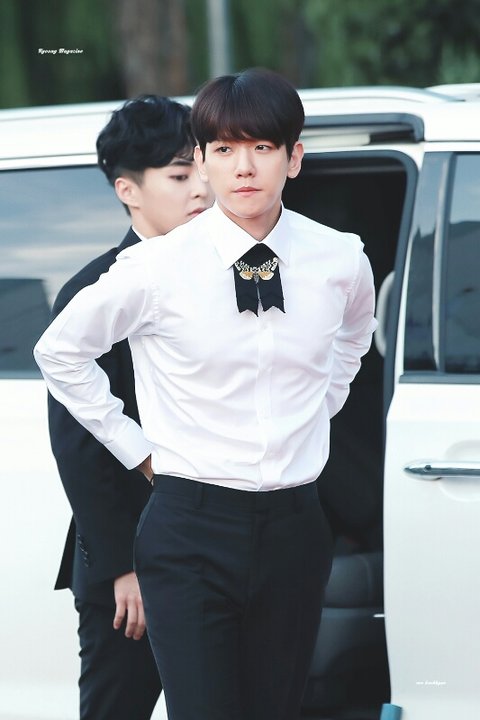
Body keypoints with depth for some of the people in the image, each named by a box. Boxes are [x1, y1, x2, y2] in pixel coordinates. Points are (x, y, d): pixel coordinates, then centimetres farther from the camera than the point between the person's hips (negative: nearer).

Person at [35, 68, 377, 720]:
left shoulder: (342, 262, 0)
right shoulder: (157, 268, -9)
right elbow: (60, 350, 6)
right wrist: (135, 447, 4)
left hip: (294, 526, 3)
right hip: (191, 528, -3)